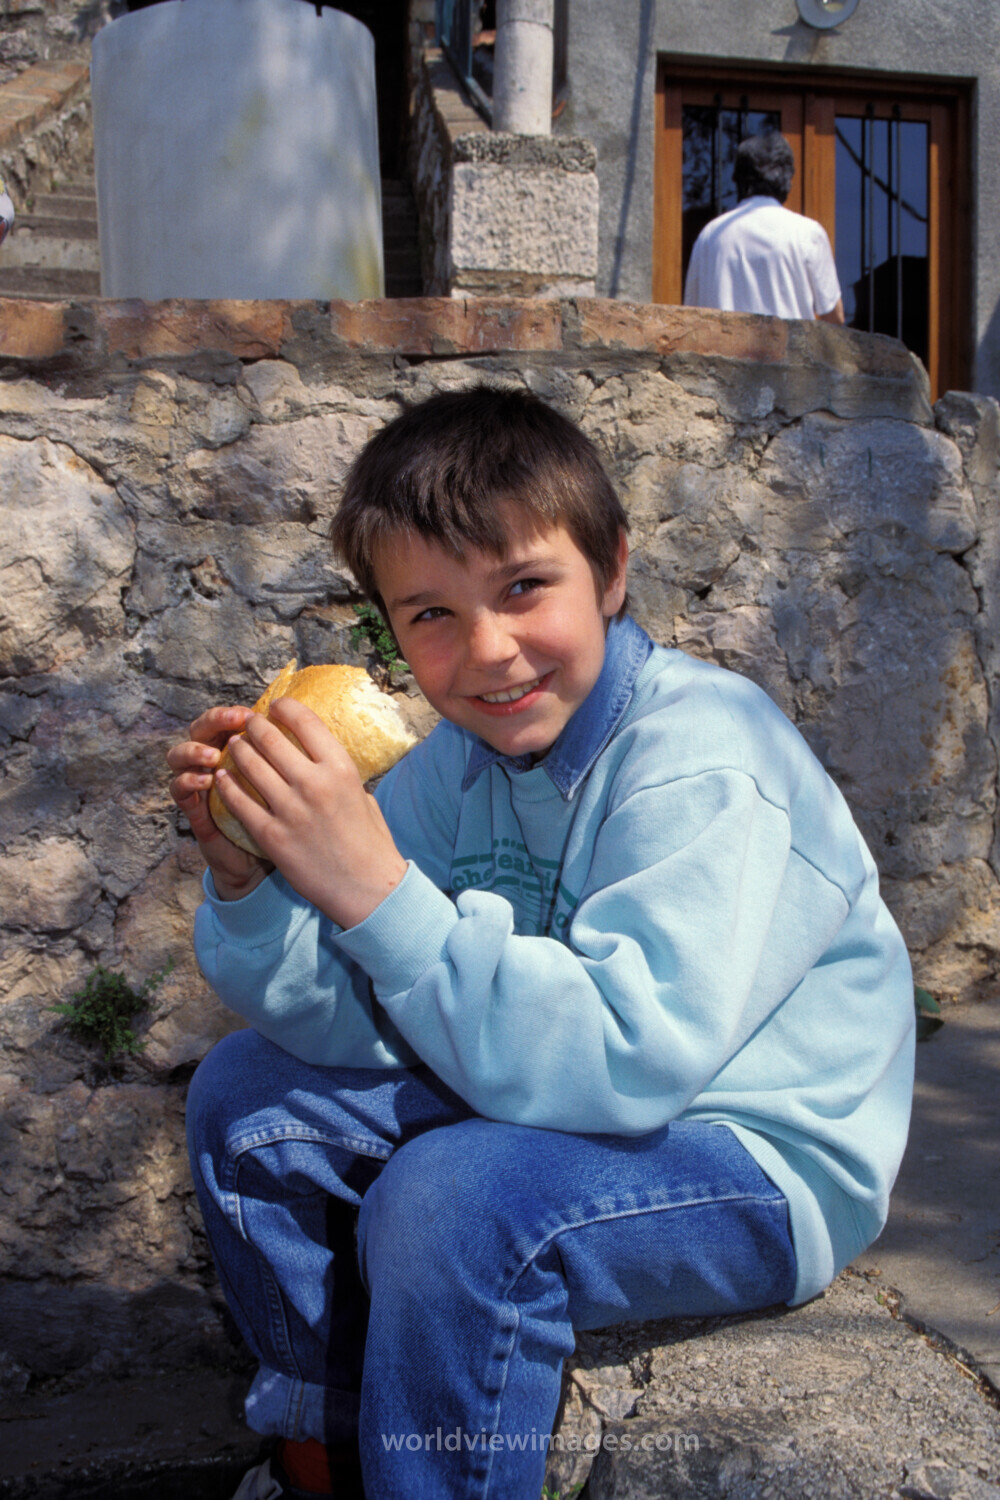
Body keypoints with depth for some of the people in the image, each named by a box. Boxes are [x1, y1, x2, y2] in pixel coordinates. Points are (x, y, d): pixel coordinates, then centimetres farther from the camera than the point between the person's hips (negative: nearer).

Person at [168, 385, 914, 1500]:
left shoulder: (703, 762, -25)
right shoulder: (459, 758, -3)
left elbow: (623, 1063, -34)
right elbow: (355, 1023, -6)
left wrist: (378, 890, -39)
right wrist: (247, 882, -24)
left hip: (761, 1158, -7)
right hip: (562, 1106, 8)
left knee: (454, 1195, -33)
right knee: (248, 1099, 4)